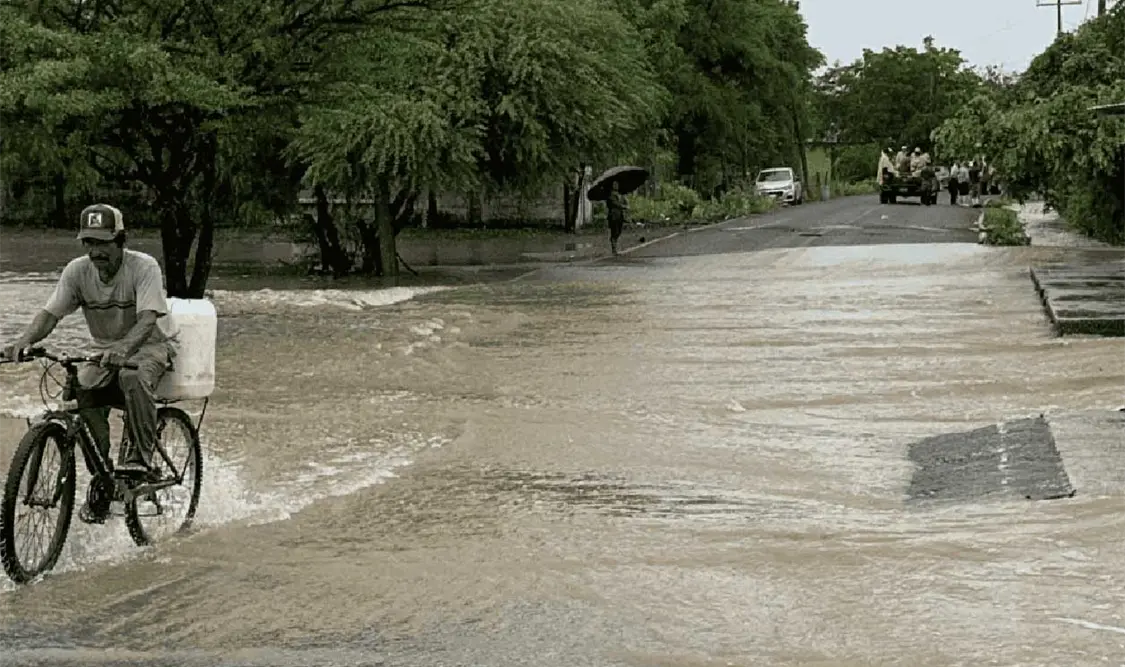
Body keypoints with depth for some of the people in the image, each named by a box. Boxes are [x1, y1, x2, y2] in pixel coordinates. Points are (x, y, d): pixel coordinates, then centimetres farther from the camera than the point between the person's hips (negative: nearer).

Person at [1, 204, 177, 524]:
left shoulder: (144, 267, -19)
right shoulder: (77, 270, -6)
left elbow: (147, 317, -32)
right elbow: (51, 313, -13)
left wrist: (124, 348, -52)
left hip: (147, 346, -4)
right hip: (104, 352, 4)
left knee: (133, 376, -39)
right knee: (81, 393, -25)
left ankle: (140, 458, -27)